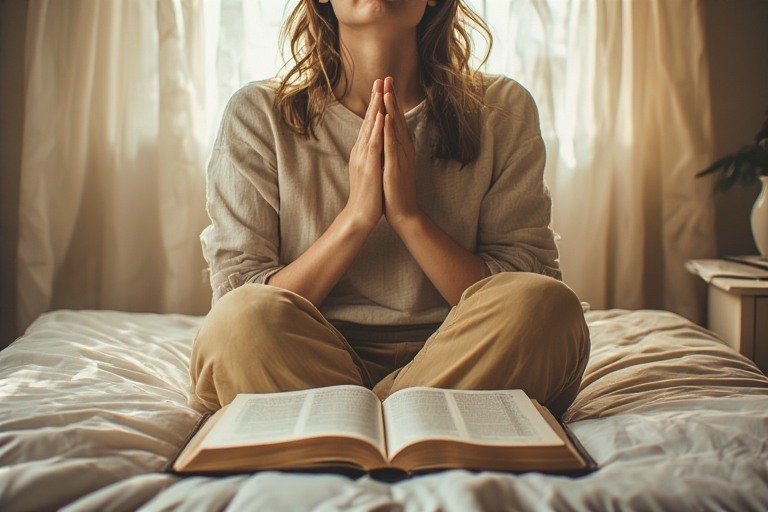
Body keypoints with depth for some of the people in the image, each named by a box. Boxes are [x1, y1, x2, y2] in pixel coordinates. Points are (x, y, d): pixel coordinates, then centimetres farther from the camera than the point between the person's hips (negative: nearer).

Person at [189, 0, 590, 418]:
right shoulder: (258, 114, 0)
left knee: (544, 306, -28)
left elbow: (529, 295, -3)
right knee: (247, 315, -31)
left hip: (455, 366, 2)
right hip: (305, 364, -1)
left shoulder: (502, 110, 3)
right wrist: (355, 216, -16)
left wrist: (409, 214, -15)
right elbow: (237, 311, -5)